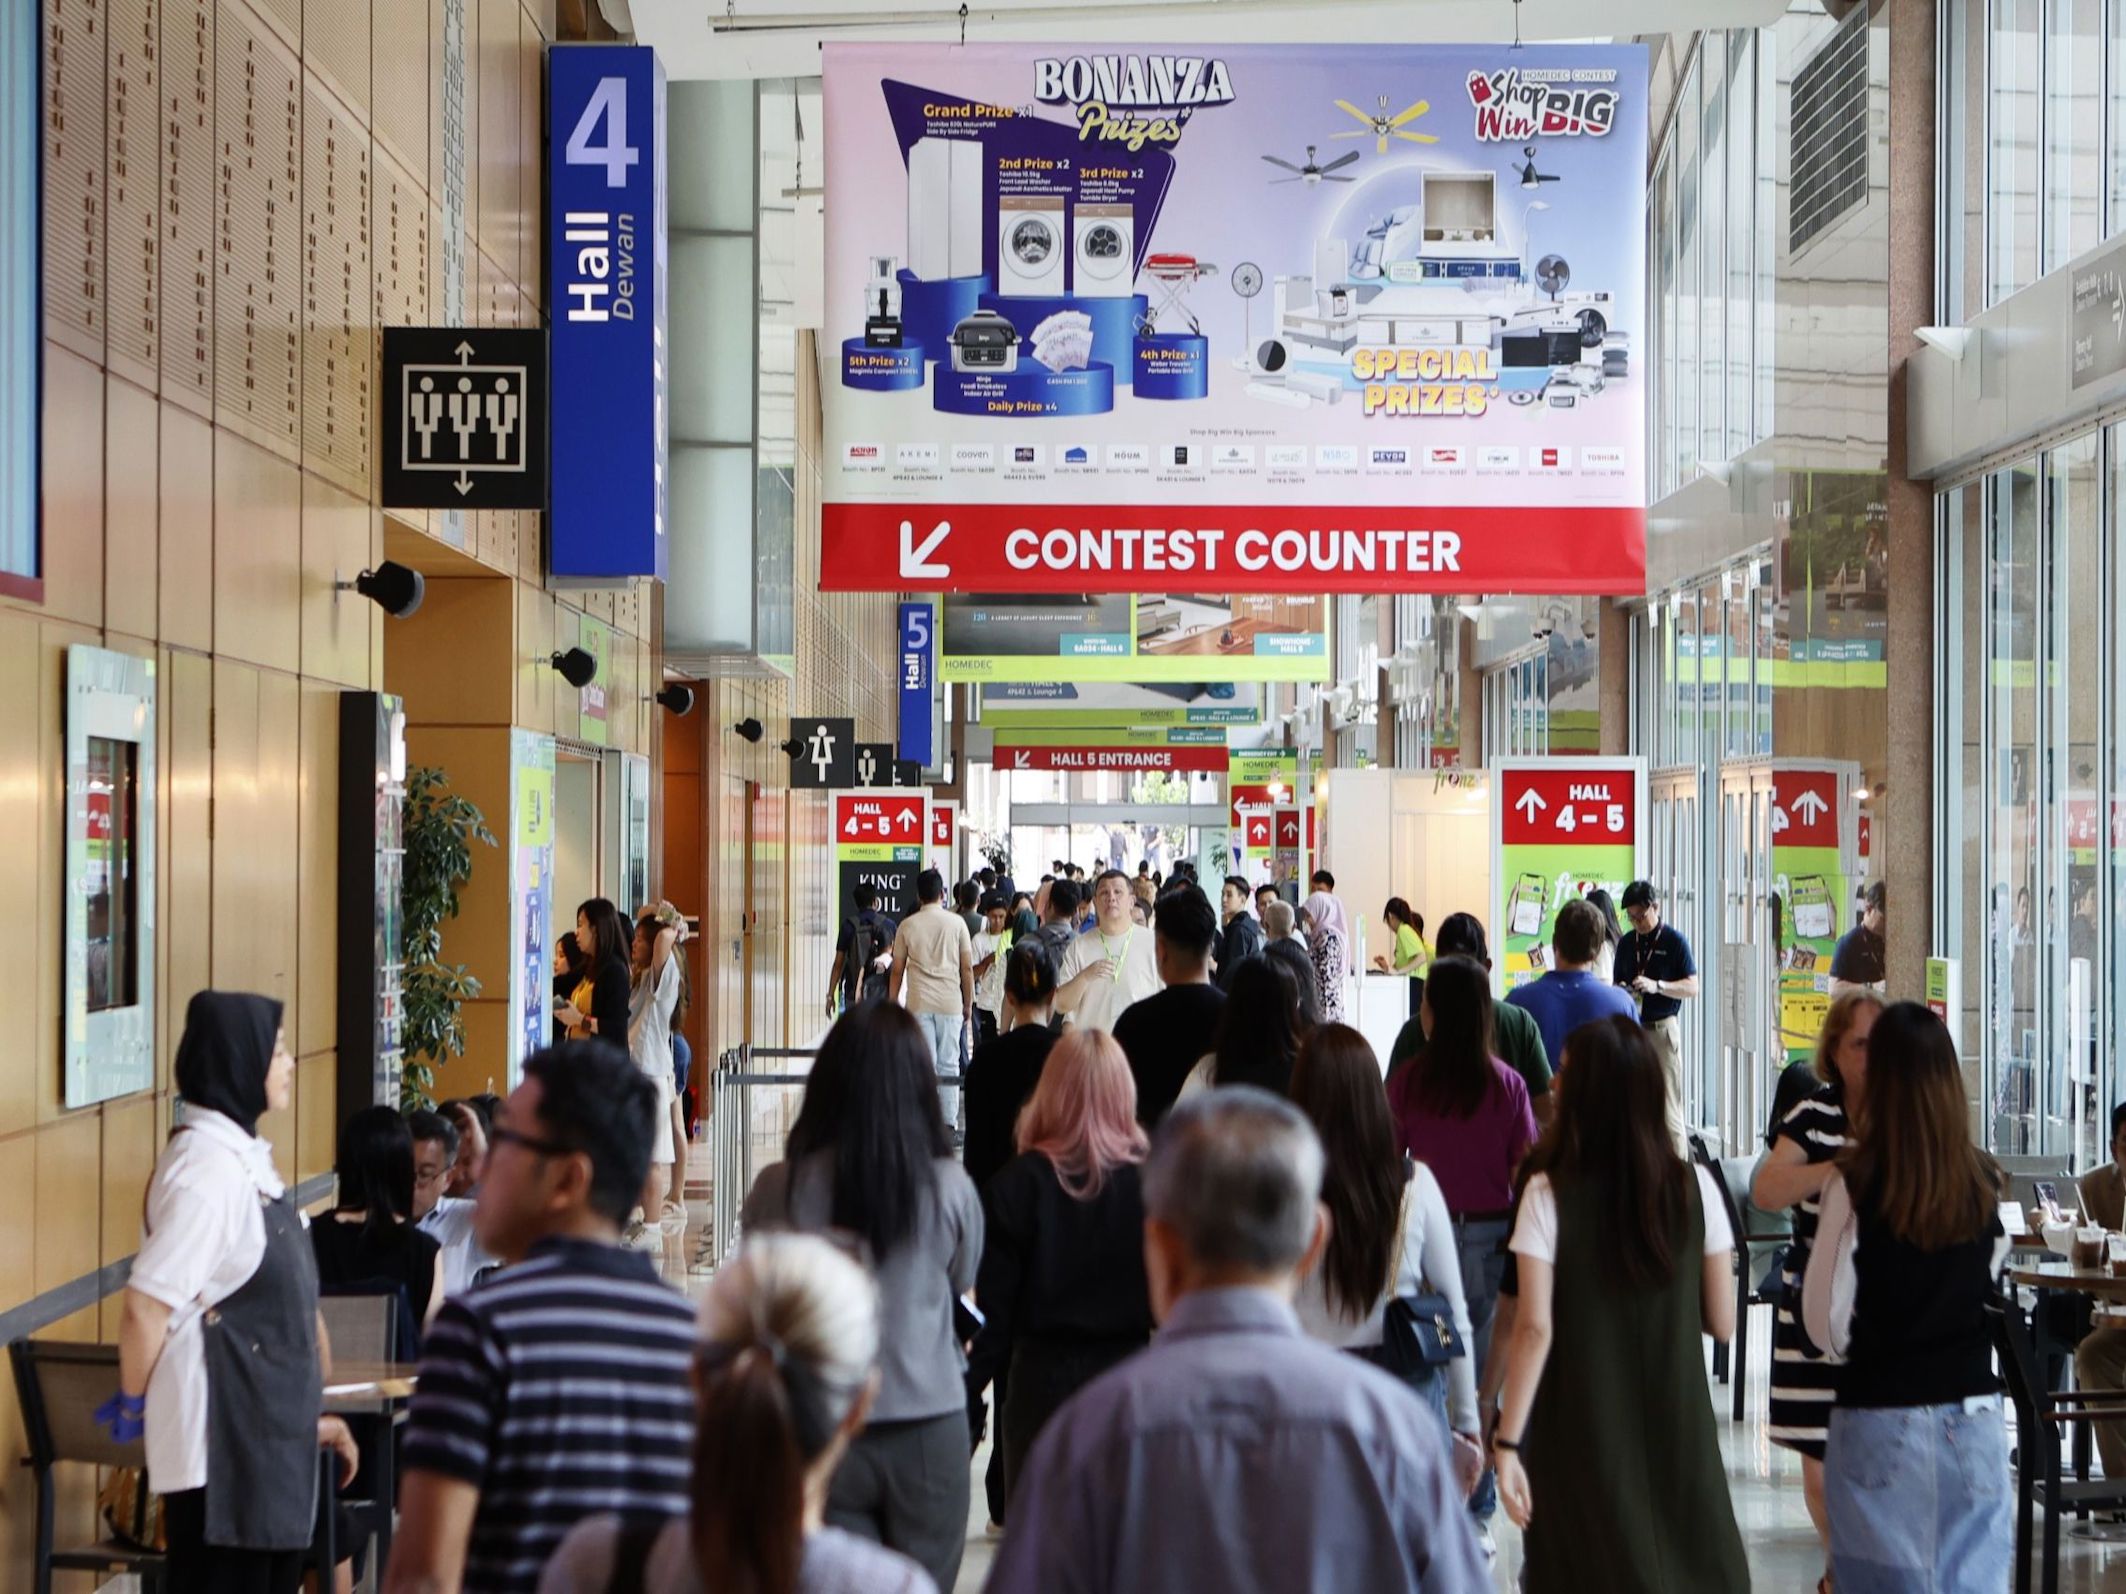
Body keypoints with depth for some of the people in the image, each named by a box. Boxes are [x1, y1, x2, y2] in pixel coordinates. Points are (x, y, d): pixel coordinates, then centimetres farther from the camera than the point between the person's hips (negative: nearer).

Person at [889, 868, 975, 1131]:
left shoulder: (908, 925, 1)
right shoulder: (956, 923, 0)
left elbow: (897, 970, 5)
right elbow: (967, 967, 2)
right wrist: (969, 1004, 10)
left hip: (918, 1003, 0)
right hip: (950, 1002, 0)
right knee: (949, 1063, 6)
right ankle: (949, 1121, 5)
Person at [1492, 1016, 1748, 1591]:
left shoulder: (1548, 1195, -12)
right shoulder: (1695, 1189, -4)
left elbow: (1534, 1328, -16)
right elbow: (1722, 1322, 0)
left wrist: (1507, 1441, -12)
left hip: (1581, 1431, -2)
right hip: (1677, 1427, 2)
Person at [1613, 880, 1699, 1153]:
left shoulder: (1674, 941, -3)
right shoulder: (1627, 943, 12)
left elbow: (1692, 988, -5)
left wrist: (1656, 986, -19)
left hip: (1662, 1029, -5)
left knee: (1668, 1108, -6)